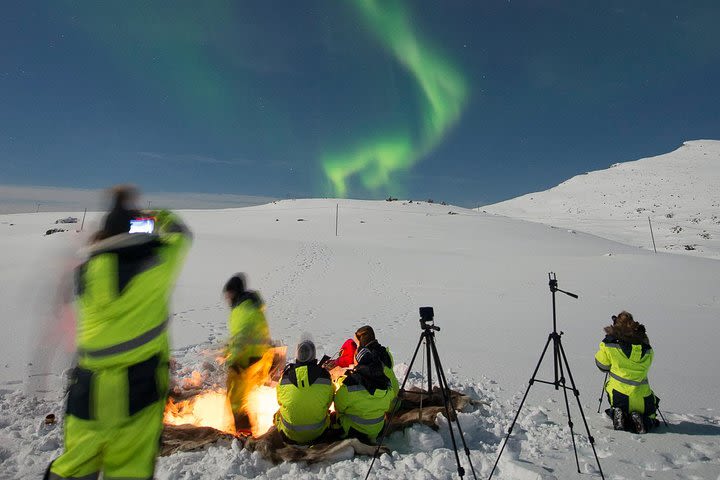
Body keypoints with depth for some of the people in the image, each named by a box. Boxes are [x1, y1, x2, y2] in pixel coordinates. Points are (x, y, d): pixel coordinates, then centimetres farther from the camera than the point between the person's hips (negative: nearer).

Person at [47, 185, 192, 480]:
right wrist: (157, 216, 33)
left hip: (89, 386, 3)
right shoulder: (159, 259, -4)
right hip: (140, 386, -2)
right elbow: (179, 232, 14)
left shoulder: (87, 269, 1)